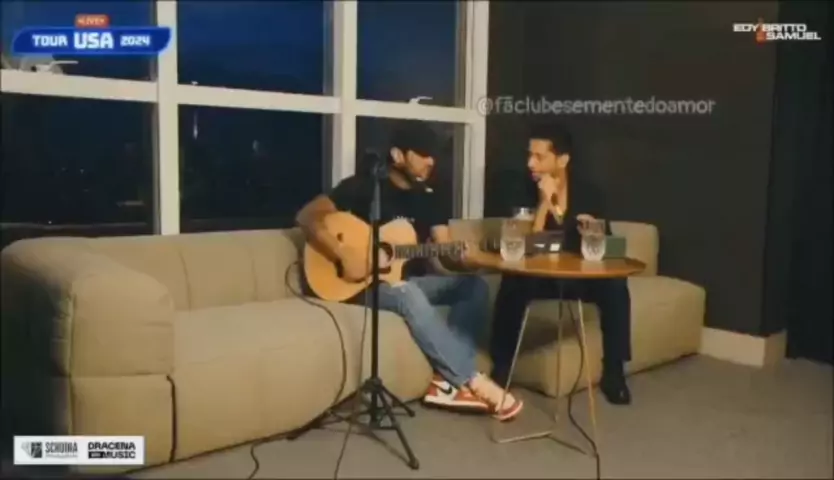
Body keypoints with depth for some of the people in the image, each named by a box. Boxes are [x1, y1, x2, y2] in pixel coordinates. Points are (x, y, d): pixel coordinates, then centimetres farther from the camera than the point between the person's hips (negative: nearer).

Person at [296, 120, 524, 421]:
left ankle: (449, 380, -26)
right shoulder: (365, 186, -7)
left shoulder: (426, 199, 10)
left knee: (474, 285, -15)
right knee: (408, 294, -39)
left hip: (410, 281, 7)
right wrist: (344, 255, -25)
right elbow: (307, 216, -14)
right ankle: (473, 382, -34)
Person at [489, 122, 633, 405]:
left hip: (579, 276, 2)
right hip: (538, 277, -2)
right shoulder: (526, 191, -9)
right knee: (512, 284, -34)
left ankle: (614, 373, -11)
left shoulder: (587, 193, -2)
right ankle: (501, 368, -19)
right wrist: (545, 202, -25)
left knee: (615, 288, -27)